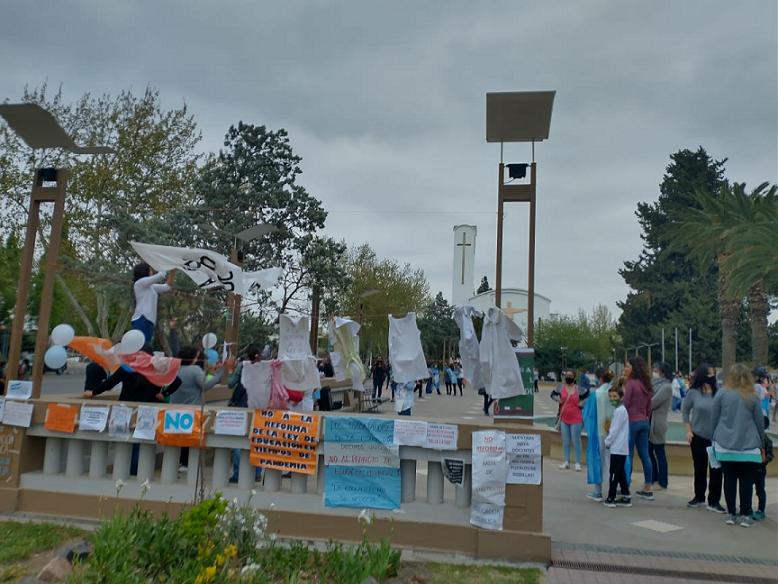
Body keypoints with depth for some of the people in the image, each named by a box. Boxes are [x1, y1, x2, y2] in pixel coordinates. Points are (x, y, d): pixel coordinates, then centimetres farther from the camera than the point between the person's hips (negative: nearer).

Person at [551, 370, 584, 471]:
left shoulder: (579, 389, -4)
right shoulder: (561, 387, 2)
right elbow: (553, 394, 16)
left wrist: (582, 403, -8)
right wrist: (557, 399, -3)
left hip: (576, 419, -3)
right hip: (564, 419, 3)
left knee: (576, 441, 0)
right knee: (565, 441, 11)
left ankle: (577, 463, 8)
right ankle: (566, 462, 21)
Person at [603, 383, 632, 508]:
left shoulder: (620, 410, -15)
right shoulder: (618, 410, 14)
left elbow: (615, 430, -16)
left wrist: (607, 442, -8)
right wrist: (608, 440, 13)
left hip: (618, 448, -9)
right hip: (620, 447, 9)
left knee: (613, 473, -4)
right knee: (620, 473, 14)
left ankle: (611, 499, 1)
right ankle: (626, 497, 19)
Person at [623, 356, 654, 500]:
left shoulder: (631, 383, -14)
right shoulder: (646, 384, 8)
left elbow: (625, 404, -14)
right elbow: (649, 407, 13)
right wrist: (645, 418, 20)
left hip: (632, 422, -7)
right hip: (644, 422, 7)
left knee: (628, 455, 0)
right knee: (645, 455, 9)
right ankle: (647, 489, 14)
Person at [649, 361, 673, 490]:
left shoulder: (666, 387, -13)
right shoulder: (656, 385, 13)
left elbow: (652, 403, -17)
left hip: (657, 423, -8)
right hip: (650, 421, 8)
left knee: (659, 453, 1)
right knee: (649, 451, 13)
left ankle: (662, 482, 11)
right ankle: (653, 479, 24)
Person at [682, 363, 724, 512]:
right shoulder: (693, 392, -6)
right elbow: (685, 411, 4)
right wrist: (688, 430, -2)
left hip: (717, 437, 0)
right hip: (698, 436, 0)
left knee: (716, 469, 1)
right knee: (699, 468, 11)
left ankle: (714, 501, 11)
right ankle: (699, 497, 27)